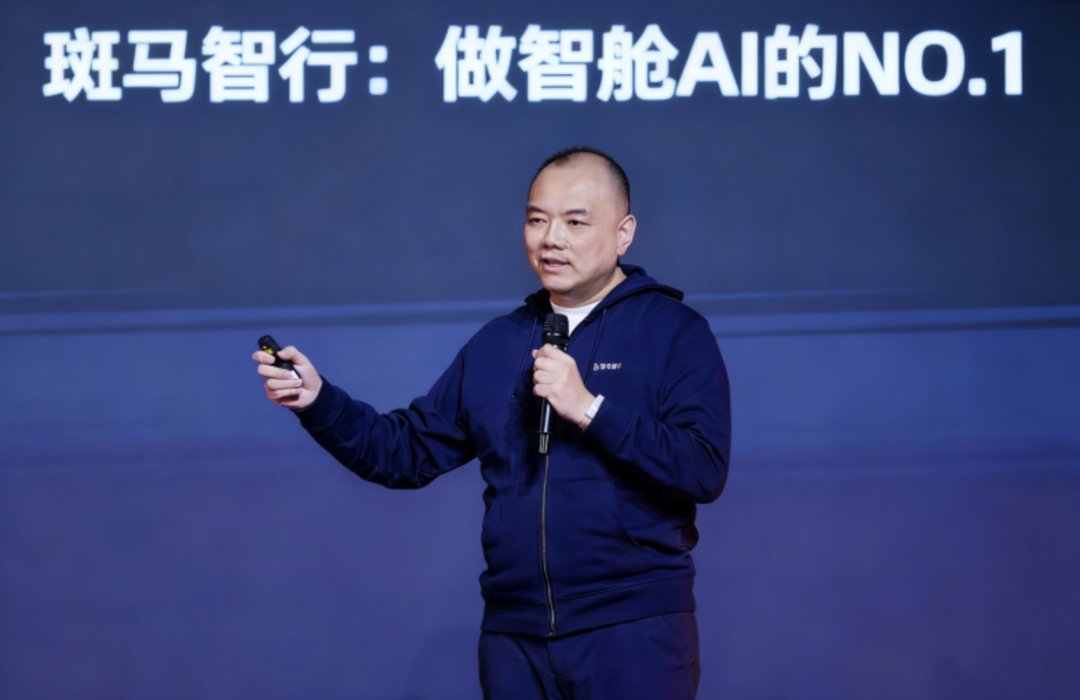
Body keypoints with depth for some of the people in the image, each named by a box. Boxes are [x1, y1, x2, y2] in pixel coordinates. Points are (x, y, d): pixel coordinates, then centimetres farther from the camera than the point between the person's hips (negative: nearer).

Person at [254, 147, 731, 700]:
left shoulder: (674, 332, -2)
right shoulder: (496, 345, 15)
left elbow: (704, 470, -13)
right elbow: (408, 453, 15)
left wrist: (590, 408, -19)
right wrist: (318, 401, 0)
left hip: (633, 632, -5)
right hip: (515, 635, 5)